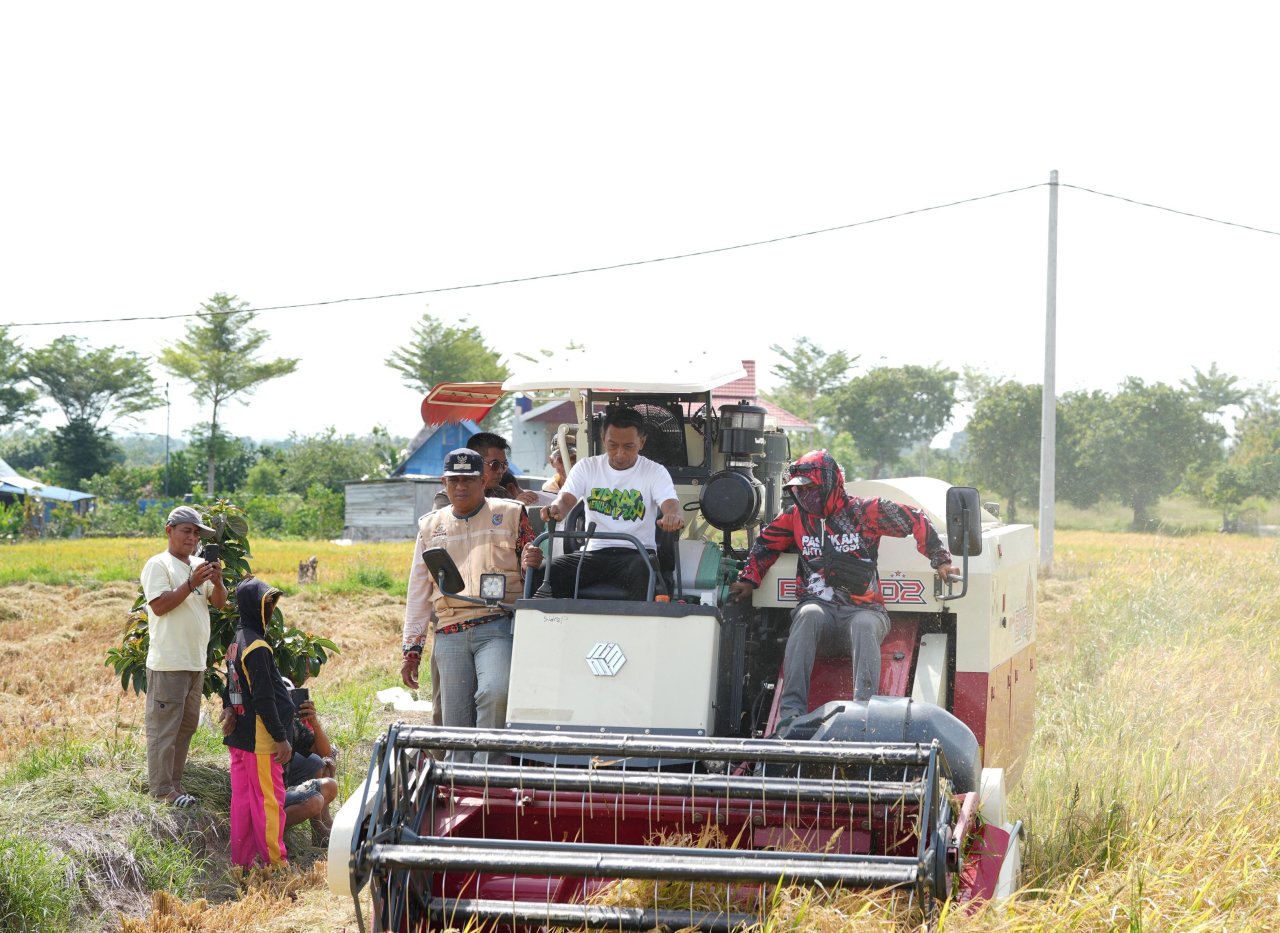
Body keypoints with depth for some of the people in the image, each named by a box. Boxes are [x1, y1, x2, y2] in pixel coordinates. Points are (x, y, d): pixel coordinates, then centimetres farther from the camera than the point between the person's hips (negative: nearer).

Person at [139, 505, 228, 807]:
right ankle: (162, 789, -1)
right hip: (168, 663, -8)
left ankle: (174, 783, 23)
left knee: (186, 726, 14)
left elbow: (219, 603, 10)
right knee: (164, 728, -5)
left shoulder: (199, 565, 14)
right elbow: (159, 605, -18)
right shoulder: (158, 565, -8)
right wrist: (192, 584, -23)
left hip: (196, 662, 8)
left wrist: (217, 582, -10)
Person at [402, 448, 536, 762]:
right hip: (450, 634, 3)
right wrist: (411, 650, 16)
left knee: (495, 693, -29)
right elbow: (418, 592, 22)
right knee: (455, 724, -2)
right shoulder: (431, 526, 20)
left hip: (497, 627, -3)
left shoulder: (510, 514, 11)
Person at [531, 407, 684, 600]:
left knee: (645, 572, -38)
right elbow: (566, 499, -5)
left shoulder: (655, 472, 5)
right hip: (593, 553, 2)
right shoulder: (586, 467, 10)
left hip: (636, 553, -2)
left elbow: (670, 503, -12)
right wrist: (556, 510, -33)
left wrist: (673, 516, -41)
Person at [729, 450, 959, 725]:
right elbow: (765, 544, 29)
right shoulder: (796, 517, 14)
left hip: (864, 608, -2)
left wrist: (941, 561, 4)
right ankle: (791, 710, -42)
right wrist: (749, 579, 21)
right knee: (808, 616, -35)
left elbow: (916, 521, 6)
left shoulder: (863, 512, 2)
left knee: (864, 625, -38)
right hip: (820, 607, 2)